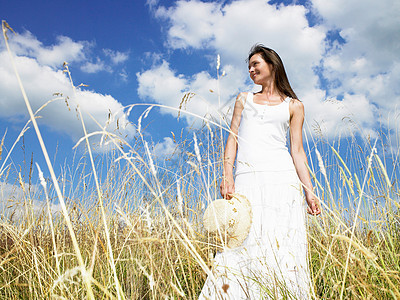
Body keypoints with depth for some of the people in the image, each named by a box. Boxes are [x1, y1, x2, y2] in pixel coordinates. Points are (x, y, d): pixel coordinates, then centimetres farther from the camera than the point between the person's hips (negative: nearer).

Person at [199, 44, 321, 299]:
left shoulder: (294, 106, 15)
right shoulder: (244, 99, 22)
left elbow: (297, 151, 11)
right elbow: (233, 138, 13)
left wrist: (309, 191, 1)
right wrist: (227, 175, -2)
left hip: (281, 177, -1)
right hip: (245, 180, 1)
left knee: (282, 246, -7)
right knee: (242, 244, -9)